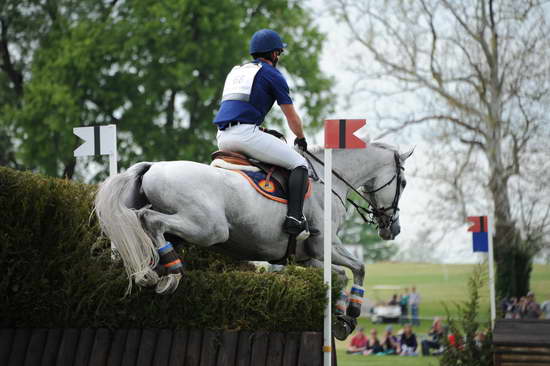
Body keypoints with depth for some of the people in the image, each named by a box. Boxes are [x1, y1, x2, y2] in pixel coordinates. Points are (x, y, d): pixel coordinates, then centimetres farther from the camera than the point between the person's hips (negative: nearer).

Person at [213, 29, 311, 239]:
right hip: (246, 132, -7)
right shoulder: (273, 75, 8)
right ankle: (294, 218, -18)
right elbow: (292, 117, 11)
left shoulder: (236, 71, 29)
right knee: (299, 165, 0)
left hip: (222, 138, 7)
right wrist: (301, 138, 30)